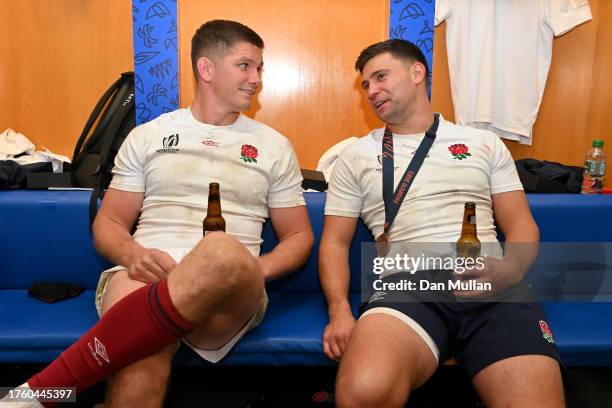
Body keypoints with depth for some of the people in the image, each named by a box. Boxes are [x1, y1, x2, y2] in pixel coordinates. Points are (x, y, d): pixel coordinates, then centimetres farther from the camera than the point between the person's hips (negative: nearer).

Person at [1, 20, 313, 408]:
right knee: (144, 351, -39)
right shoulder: (148, 136, 16)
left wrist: (254, 271, -7)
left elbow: (299, 237, 15)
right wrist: (133, 255, -9)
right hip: (144, 275, 0)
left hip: (229, 293, 1)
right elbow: (108, 224, 16)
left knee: (223, 252, -38)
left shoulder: (274, 146, 14)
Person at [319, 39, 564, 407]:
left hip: (492, 286, 2)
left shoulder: (484, 143, 19)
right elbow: (335, 242, 13)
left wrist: (510, 270, -8)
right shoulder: (357, 156, 17)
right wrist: (340, 310, -6)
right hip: (407, 283, 0)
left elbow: (521, 225, 16)